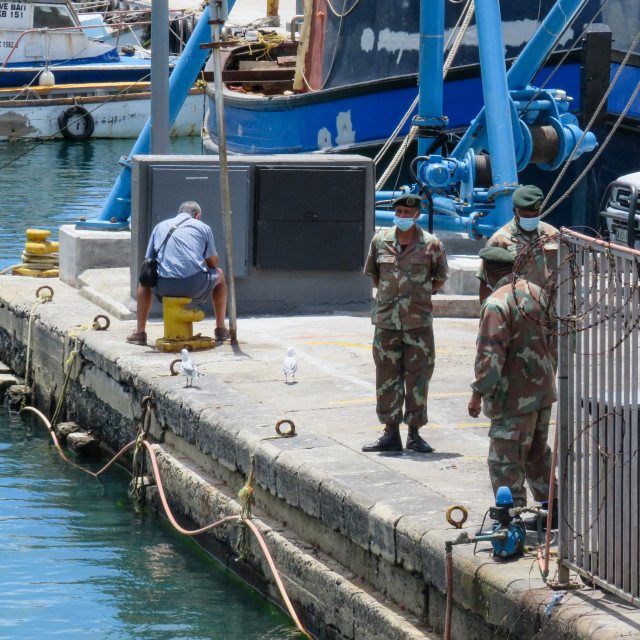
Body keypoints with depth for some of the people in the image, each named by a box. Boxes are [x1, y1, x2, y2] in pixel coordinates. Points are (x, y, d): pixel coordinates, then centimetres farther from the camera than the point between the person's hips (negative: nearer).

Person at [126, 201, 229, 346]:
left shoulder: (160, 226, 19)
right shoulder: (203, 228, 12)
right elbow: (213, 263, 14)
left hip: (164, 287, 2)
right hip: (196, 286, -2)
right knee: (219, 274, 31)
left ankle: (140, 332, 30)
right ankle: (221, 329, 32)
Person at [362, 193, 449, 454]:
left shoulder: (431, 245, -1)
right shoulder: (380, 241, 4)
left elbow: (440, 278, 11)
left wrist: (419, 296, 8)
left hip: (419, 322, -2)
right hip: (387, 321, 2)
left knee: (418, 378, 2)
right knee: (387, 377, 4)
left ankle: (415, 434, 11)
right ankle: (391, 434, 12)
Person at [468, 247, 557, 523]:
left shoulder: (496, 304, -19)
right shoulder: (536, 293, 8)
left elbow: (491, 355, -22)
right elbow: (552, 341, 18)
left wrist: (479, 392, -16)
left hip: (514, 397, -9)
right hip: (544, 392, 9)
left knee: (505, 459, -2)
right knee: (537, 454, 21)